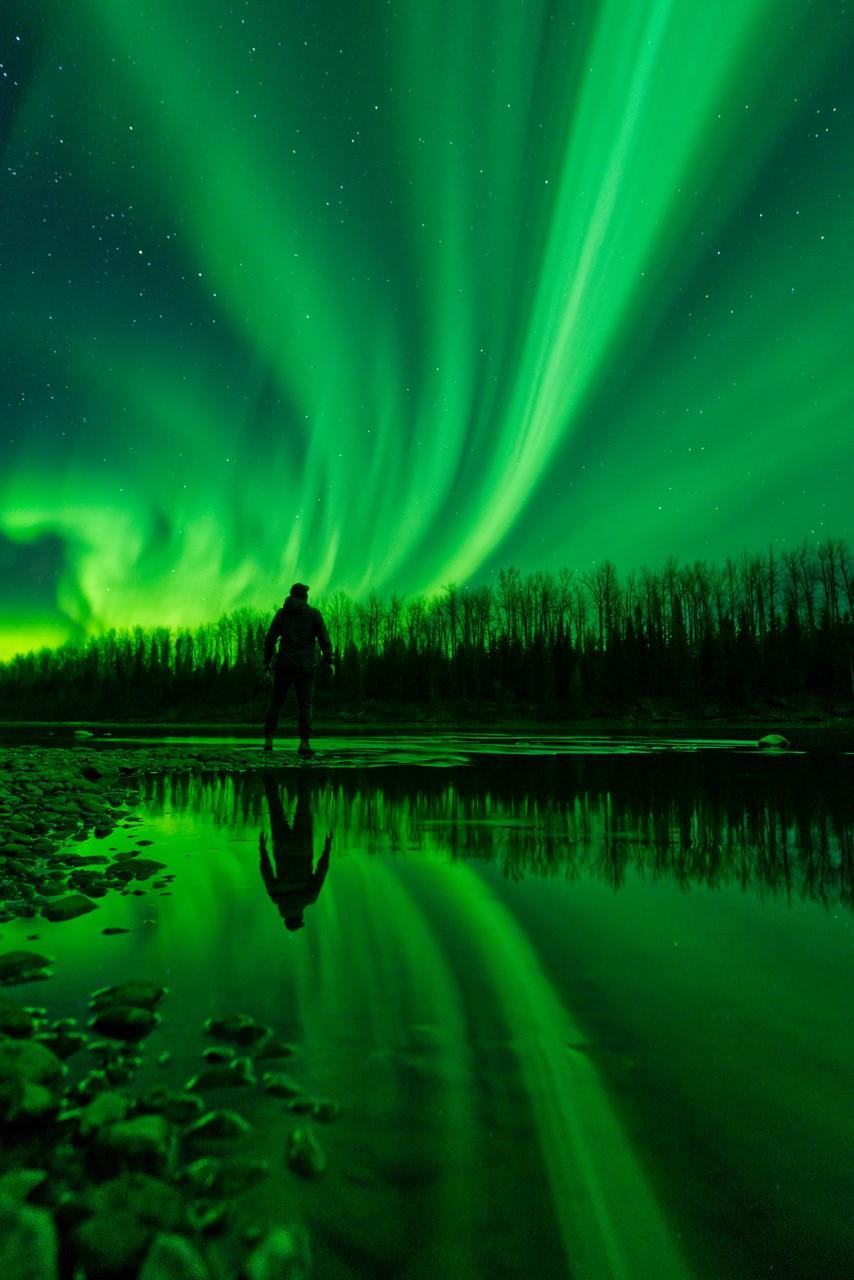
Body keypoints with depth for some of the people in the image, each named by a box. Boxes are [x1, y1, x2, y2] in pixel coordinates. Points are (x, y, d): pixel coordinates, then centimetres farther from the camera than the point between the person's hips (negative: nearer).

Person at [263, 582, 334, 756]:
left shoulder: (282, 613, 7)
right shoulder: (314, 613, 3)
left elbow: (270, 639, 3)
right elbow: (324, 639, -3)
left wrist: (267, 661, 10)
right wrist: (329, 662, 1)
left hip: (284, 664, 1)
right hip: (306, 665, -1)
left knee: (276, 700, 10)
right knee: (305, 703, 1)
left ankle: (268, 738, 4)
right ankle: (304, 742, -8)